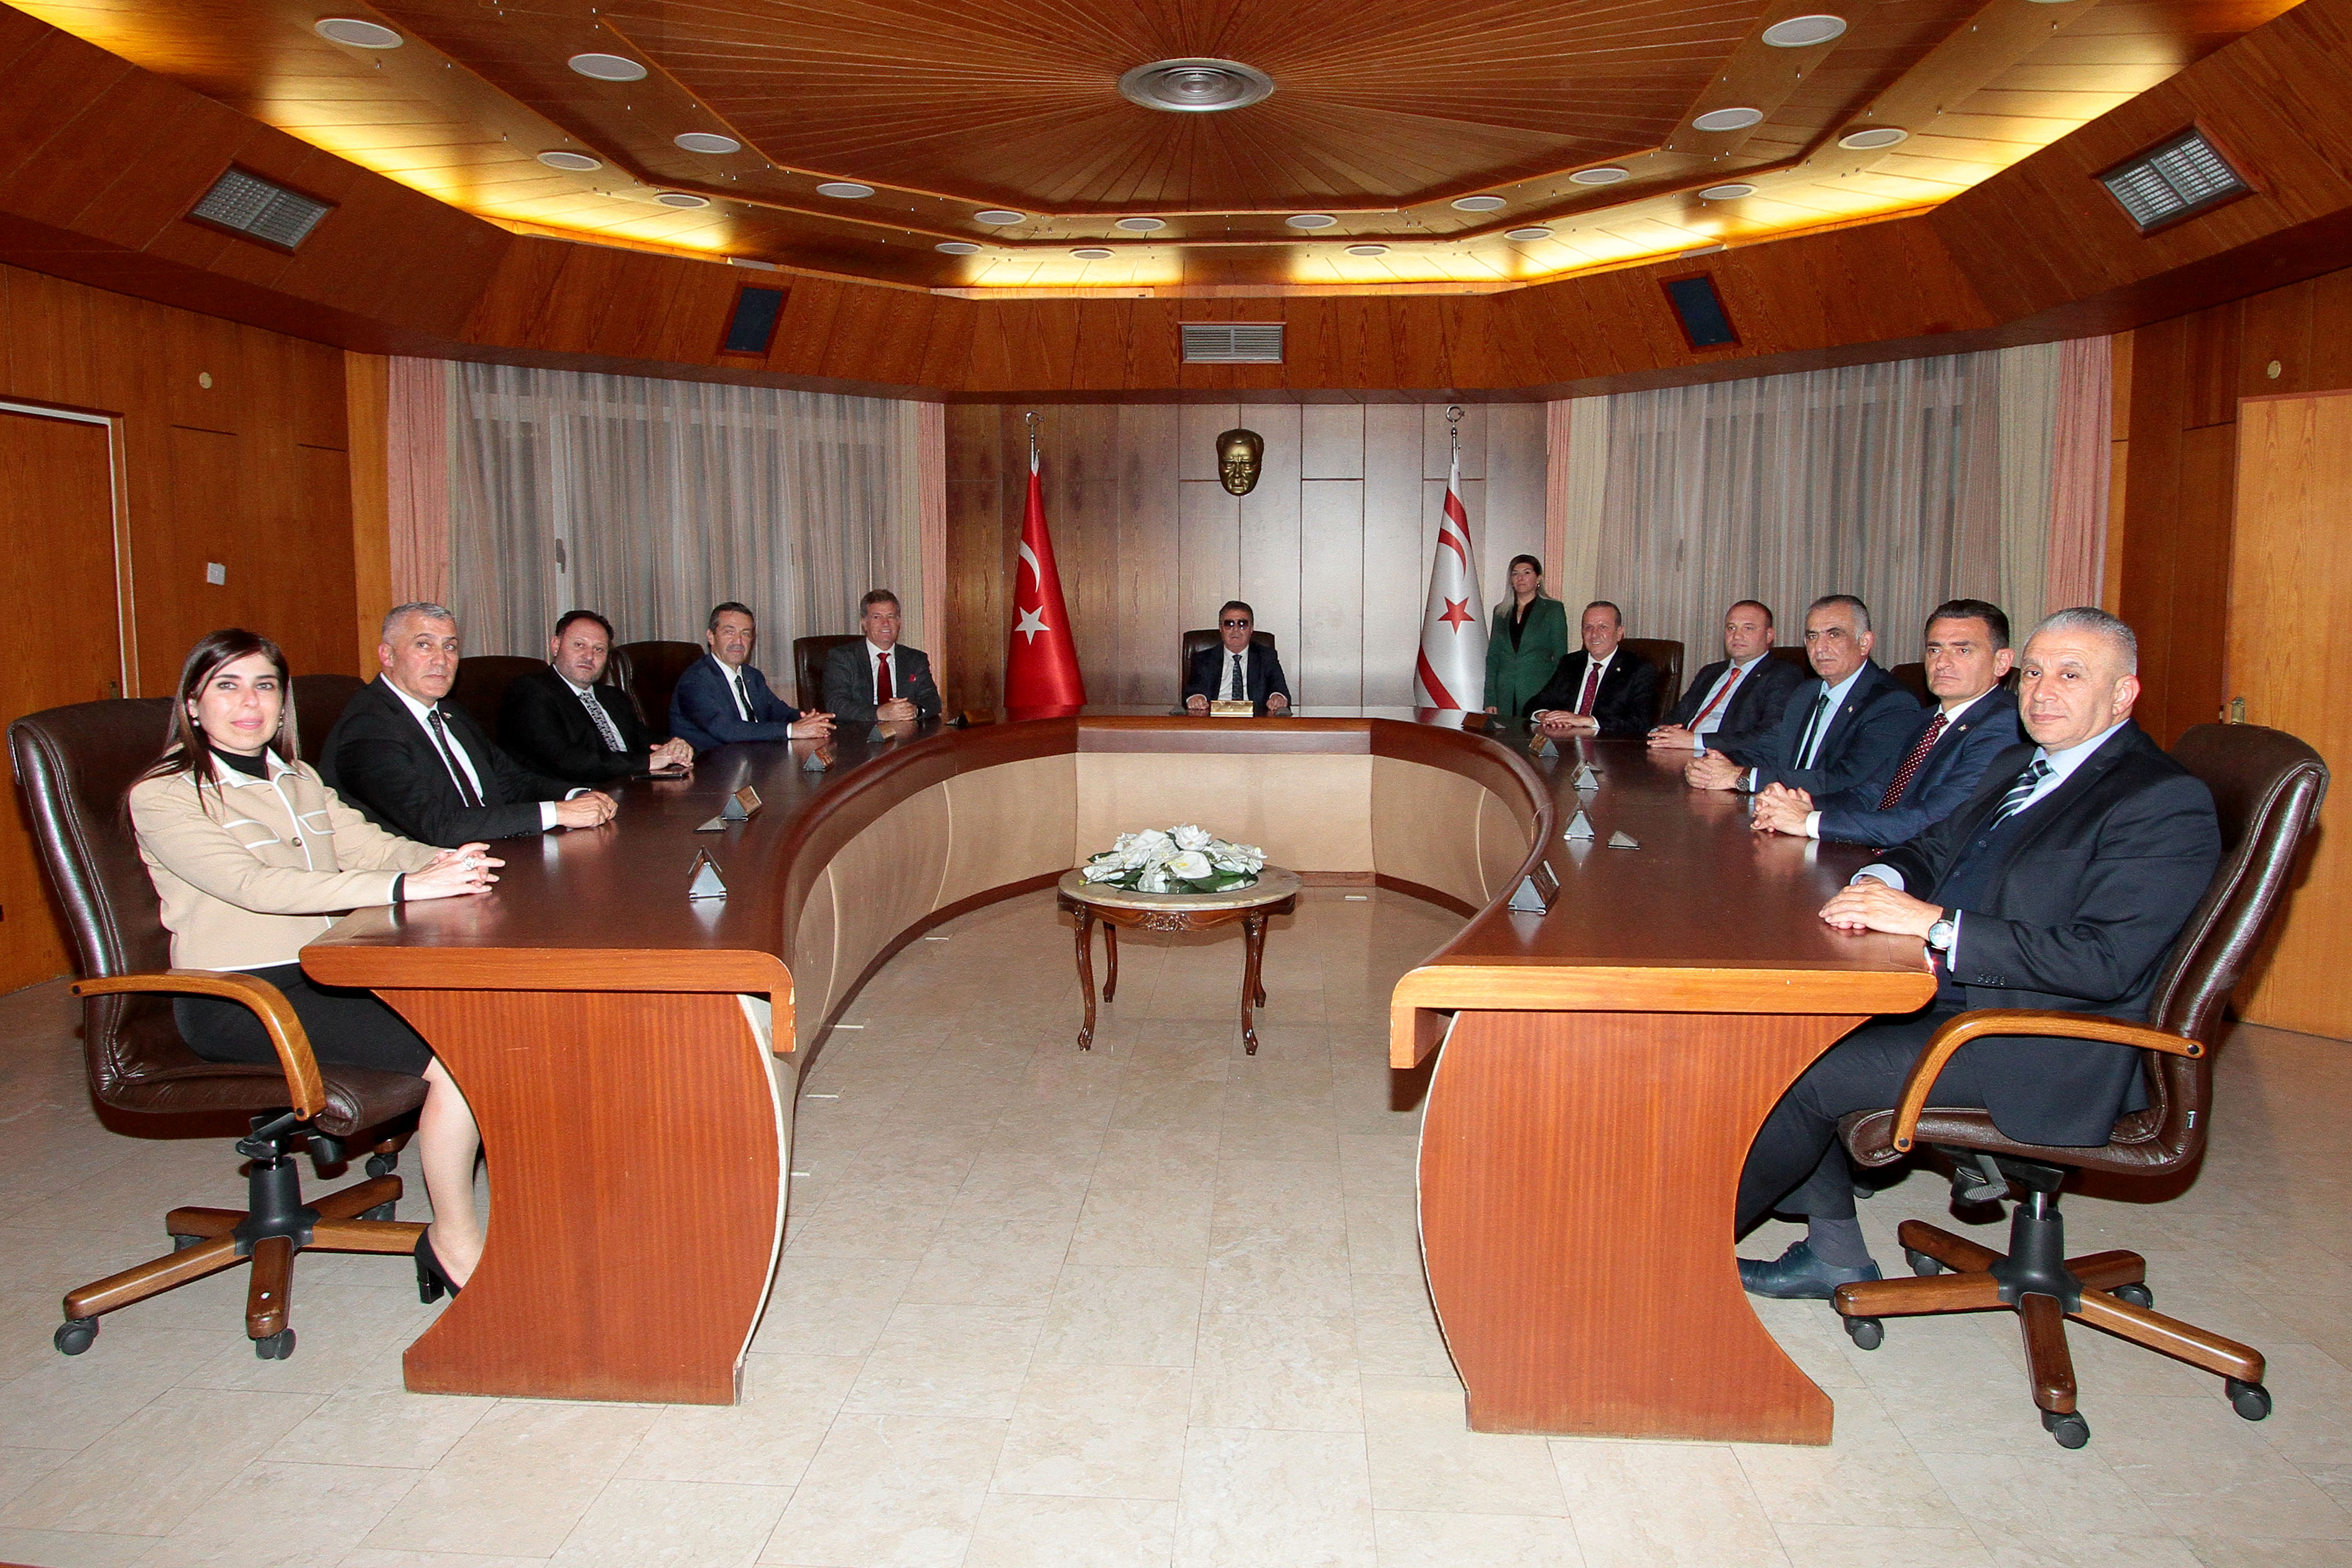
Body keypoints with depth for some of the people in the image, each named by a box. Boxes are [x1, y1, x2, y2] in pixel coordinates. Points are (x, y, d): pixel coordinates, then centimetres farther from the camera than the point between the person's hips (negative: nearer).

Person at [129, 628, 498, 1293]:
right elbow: (254, 885, -19)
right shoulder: (162, 796, -4)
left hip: (325, 975, 7)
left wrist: (443, 861, -18)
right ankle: (454, 1242, -8)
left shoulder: (300, 781, 20)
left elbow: (369, 844, 7)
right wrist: (407, 887, -30)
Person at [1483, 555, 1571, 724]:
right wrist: (1490, 701, 4)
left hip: (1539, 694, -3)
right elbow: (1493, 658, 13)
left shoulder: (1553, 609, 4)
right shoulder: (1501, 612, 15)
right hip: (1505, 696, 3)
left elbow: (1561, 658, 1)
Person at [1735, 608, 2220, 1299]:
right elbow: (1931, 848, 20)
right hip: (1951, 999, 9)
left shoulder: (2166, 802, -13)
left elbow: (2105, 963, -24)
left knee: (1810, 1074, -19)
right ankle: (1833, 1252, 4)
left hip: (2048, 1057, -9)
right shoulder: (2016, 766, 16)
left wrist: (1935, 923, -28)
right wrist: (1880, 881, -6)